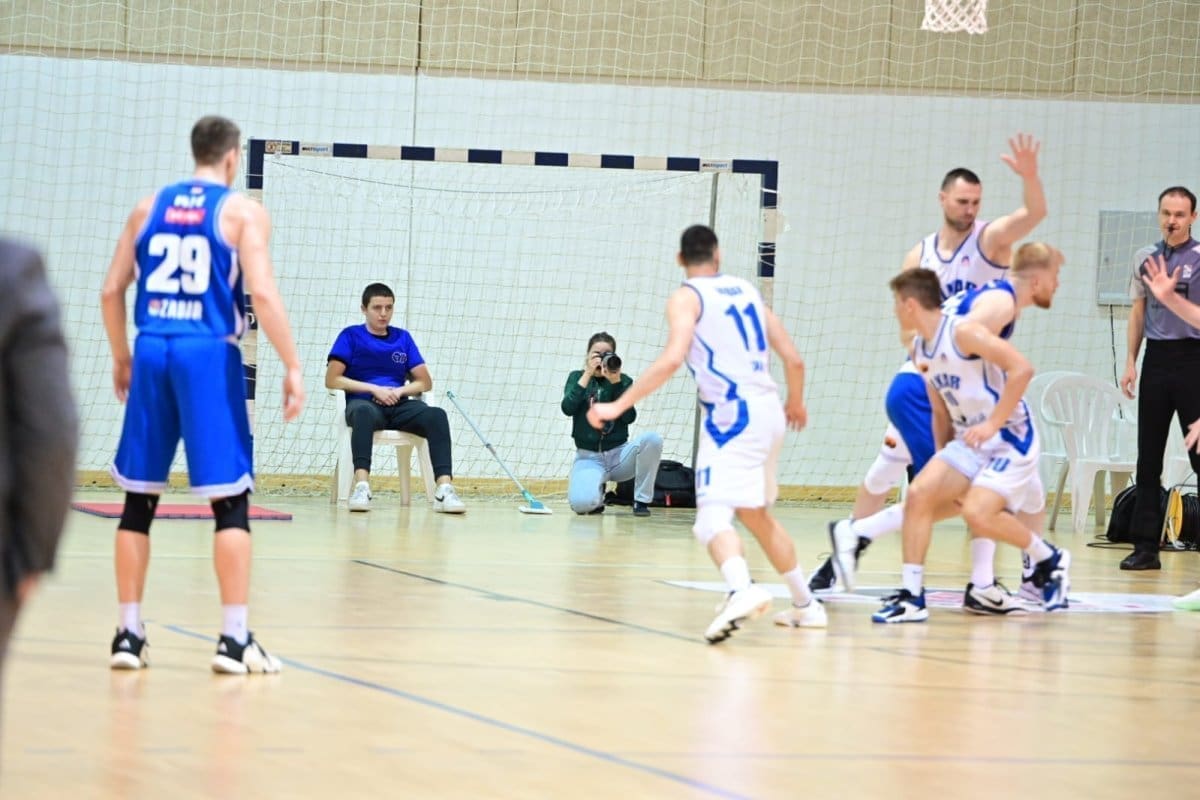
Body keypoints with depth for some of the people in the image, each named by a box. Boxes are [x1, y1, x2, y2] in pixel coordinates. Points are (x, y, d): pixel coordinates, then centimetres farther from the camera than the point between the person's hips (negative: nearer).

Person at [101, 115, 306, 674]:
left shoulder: (149, 208, 12)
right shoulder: (242, 211, 0)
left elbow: (111, 292, 11)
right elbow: (262, 293, -11)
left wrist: (121, 356, 24)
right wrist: (292, 366, -7)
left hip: (152, 353, 4)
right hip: (209, 355, -4)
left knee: (139, 498, 10)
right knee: (230, 501, 0)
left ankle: (129, 633, 11)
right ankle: (234, 638, -4)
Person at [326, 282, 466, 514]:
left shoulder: (403, 338, 20)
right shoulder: (351, 336, 9)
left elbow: (425, 382, 17)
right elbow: (332, 380, 0)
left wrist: (399, 391, -4)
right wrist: (374, 389, -9)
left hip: (399, 406, 3)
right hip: (364, 402, -3)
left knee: (437, 415, -28)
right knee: (363, 412, -41)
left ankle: (445, 488, -42)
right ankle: (361, 486, -55)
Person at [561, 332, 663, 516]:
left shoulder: (623, 381, 6)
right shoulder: (577, 377, 6)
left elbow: (629, 417, -8)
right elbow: (568, 408, -12)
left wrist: (616, 382, -16)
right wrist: (588, 374, -14)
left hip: (618, 455, 2)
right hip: (588, 458, -2)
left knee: (652, 439, -30)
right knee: (581, 503, -33)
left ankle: (642, 500, -13)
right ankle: (597, 493, 7)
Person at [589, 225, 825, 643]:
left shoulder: (687, 298, -1)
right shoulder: (747, 291, 18)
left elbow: (672, 358, -17)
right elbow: (793, 359, 17)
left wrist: (618, 406, -16)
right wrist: (796, 402, 37)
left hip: (733, 415, -7)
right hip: (768, 410, 7)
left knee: (714, 514, -19)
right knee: (757, 514, 26)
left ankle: (742, 589, -47)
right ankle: (806, 605, 34)